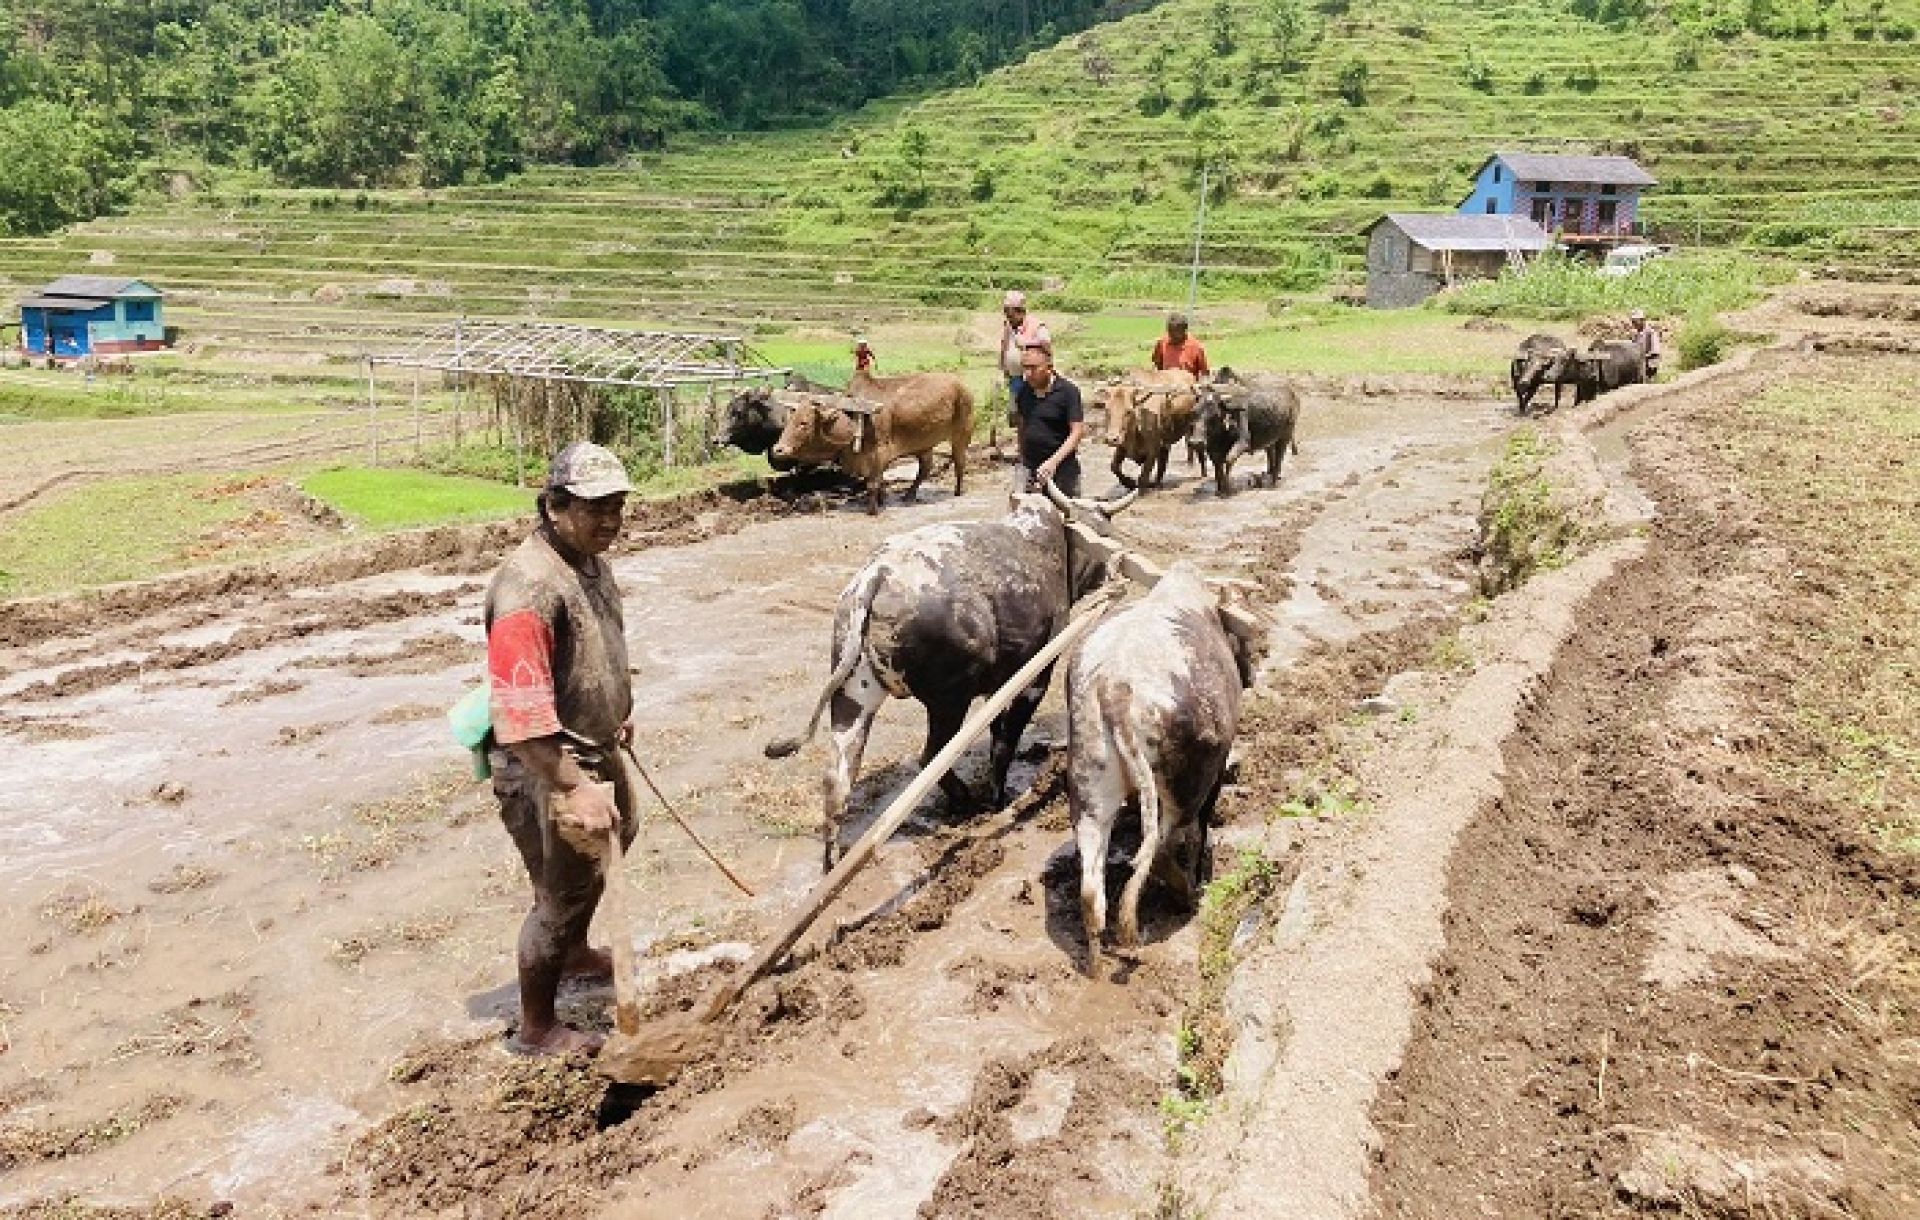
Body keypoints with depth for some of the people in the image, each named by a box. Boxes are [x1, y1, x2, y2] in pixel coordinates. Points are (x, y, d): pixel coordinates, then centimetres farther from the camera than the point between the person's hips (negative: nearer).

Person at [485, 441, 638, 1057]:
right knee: (561, 894, 5)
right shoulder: (529, 584, -30)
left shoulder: (591, 559, 1)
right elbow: (522, 716, -35)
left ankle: (574, 953, 56)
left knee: (609, 845, 30)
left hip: (594, 752, 10)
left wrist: (618, 713, 29)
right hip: (546, 770, -10)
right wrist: (575, 791, -35)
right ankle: (537, 1029, 26)